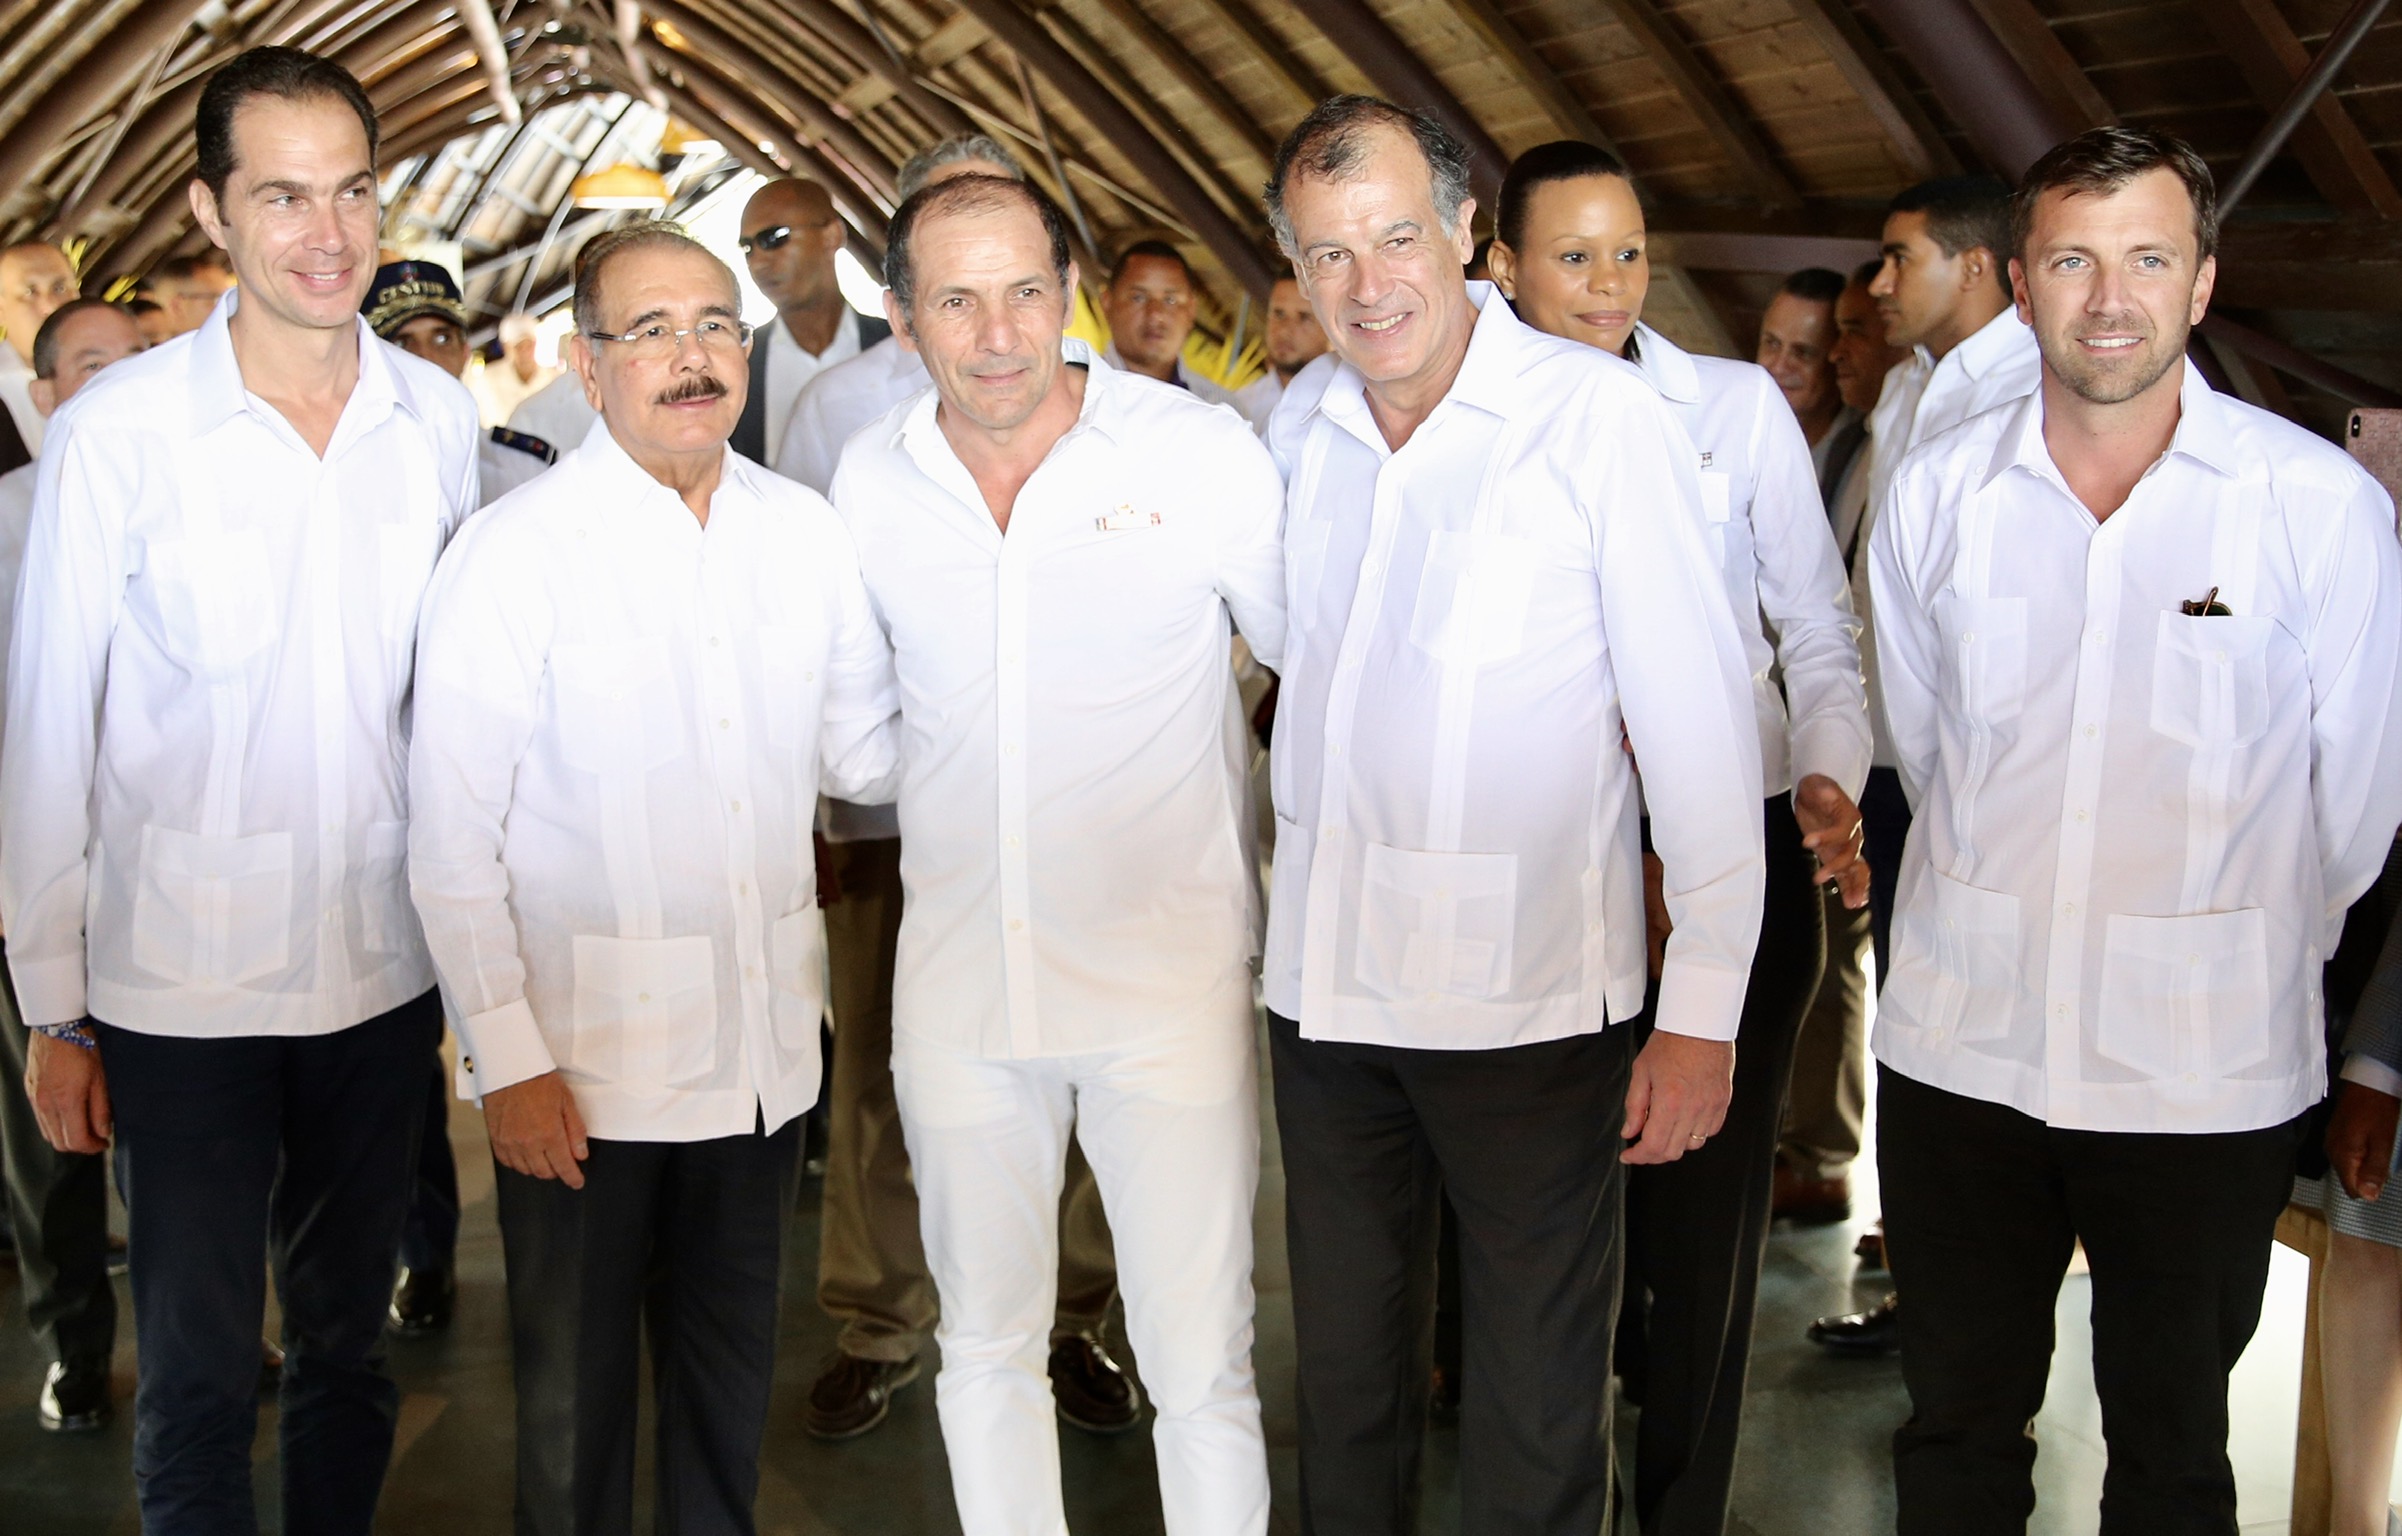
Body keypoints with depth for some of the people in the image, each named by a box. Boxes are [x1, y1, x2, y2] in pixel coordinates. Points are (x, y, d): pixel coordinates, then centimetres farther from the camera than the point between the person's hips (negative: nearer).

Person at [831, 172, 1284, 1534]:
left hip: (1169, 976, -3)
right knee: (985, 1348, 16)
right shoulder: (869, 483, 2)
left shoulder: (1204, 453, -10)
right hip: (958, 982, 4)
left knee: (1201, 1364, 2)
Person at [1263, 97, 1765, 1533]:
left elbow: (1700, 719, -11)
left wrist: (1705, 1011, -14)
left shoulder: (1601, 416, -11)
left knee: (1536, 1402, 6)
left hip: (1526, 999, -5)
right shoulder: (1298, 426, 6)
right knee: (1345, 1362, 19)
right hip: (1322, 982, 5)